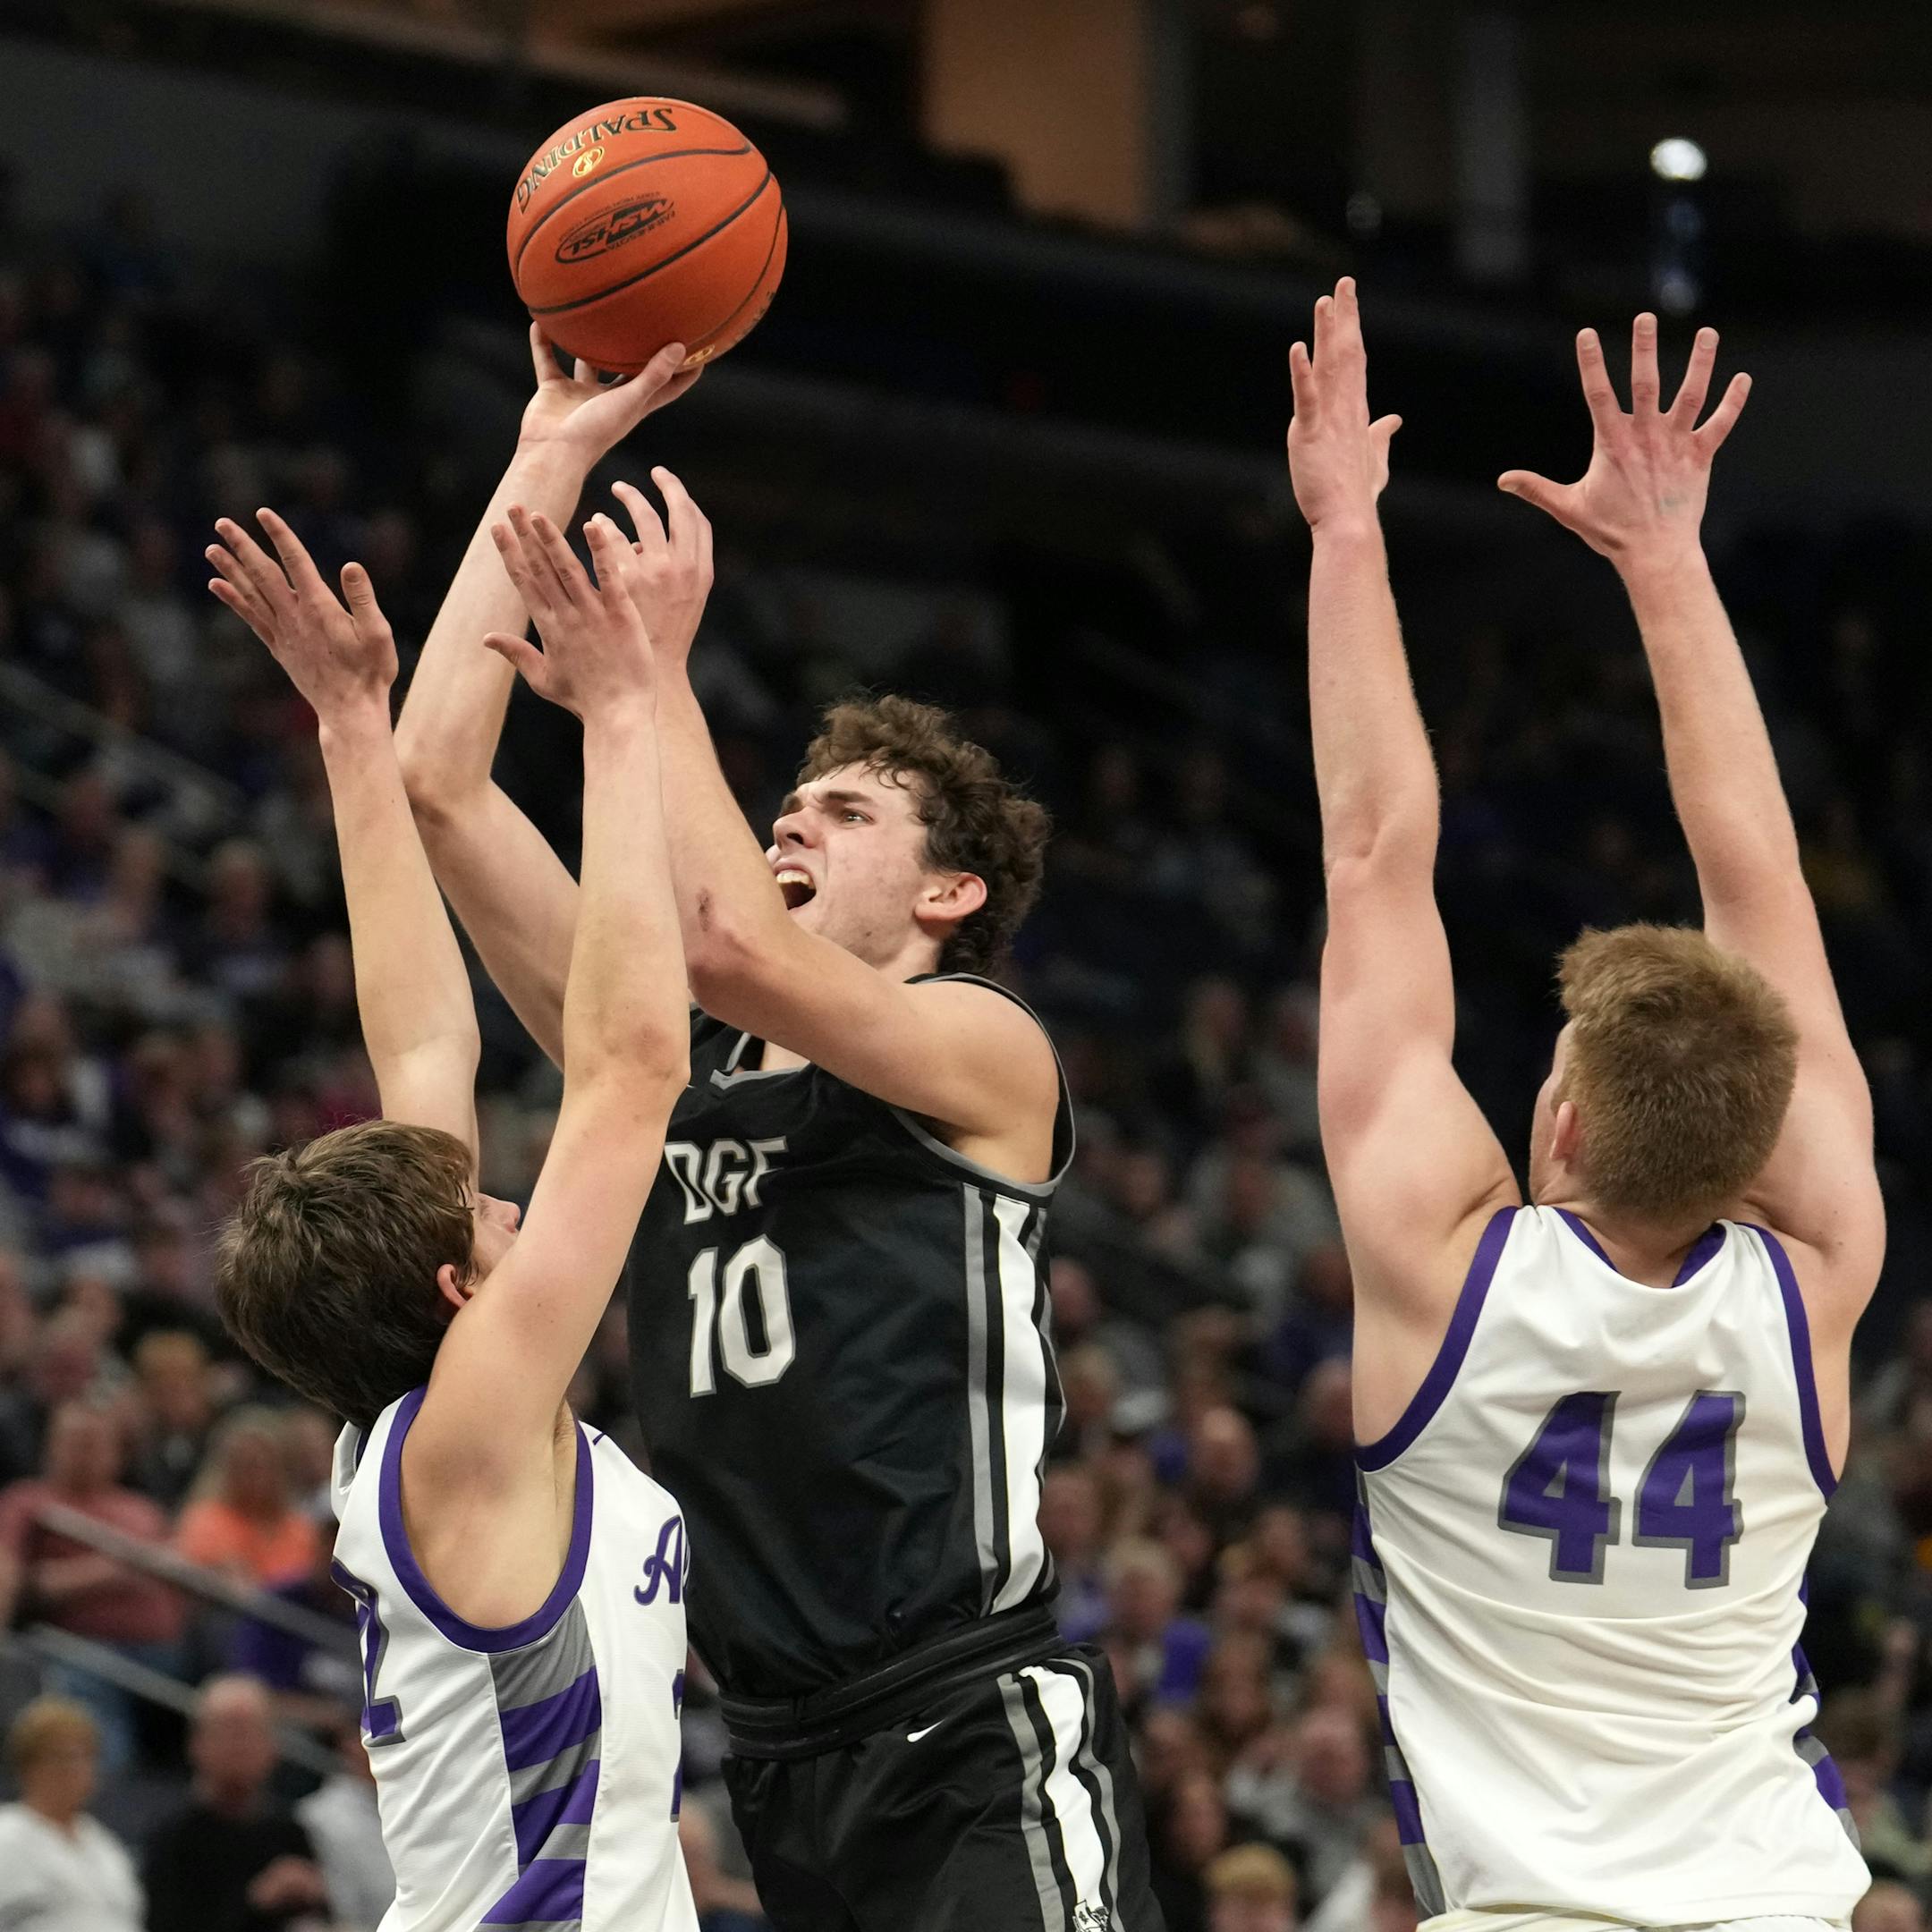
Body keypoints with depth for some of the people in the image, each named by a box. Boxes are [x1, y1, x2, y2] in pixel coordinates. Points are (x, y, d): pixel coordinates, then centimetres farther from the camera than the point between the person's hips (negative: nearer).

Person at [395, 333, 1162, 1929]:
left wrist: (654, 669, -10)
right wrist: (549, 461, 10)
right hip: (783, 1750, 6)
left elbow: (737, 948, -21)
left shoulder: (986, 1048, 0)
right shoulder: (672, 1063, 15)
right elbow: (440, 781, 11)